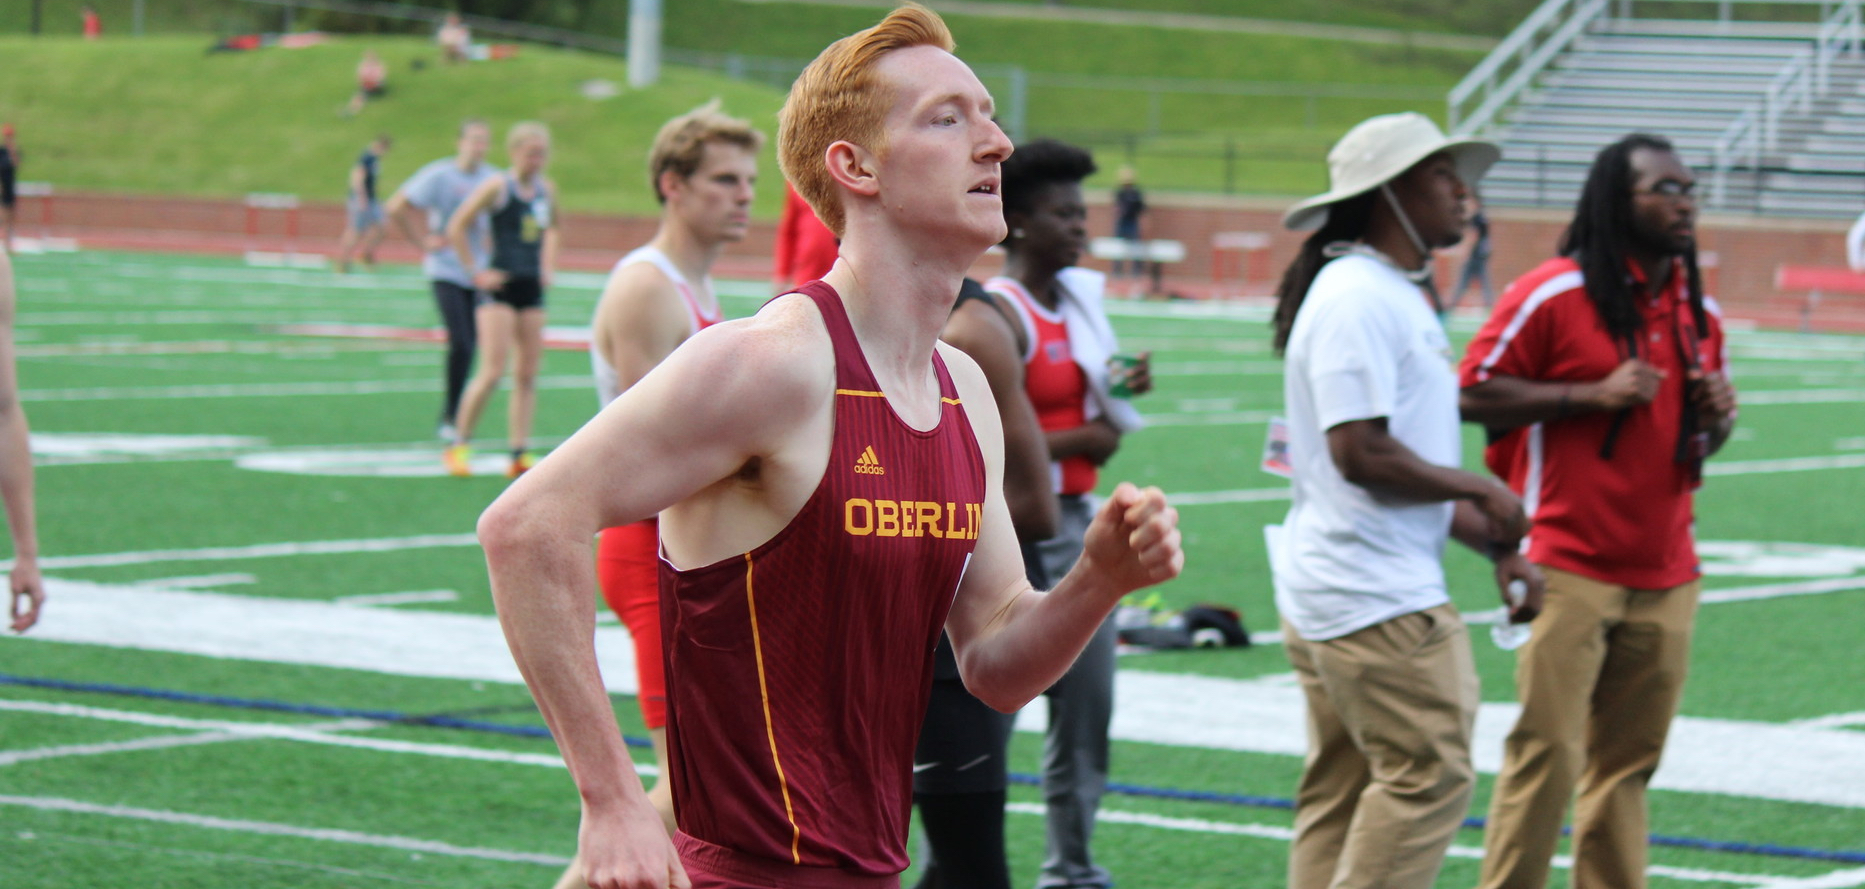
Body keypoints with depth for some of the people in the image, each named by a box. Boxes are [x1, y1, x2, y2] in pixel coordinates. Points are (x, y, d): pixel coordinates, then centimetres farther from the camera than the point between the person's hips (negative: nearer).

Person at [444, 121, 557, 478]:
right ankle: (458, 445, -3)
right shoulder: (497, 187, -8)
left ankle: (520, 453, 6)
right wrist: (476, 272, -8)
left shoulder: (547, 190, 10)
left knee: (527, 374, 4)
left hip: (532, 288, 6)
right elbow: (456, 227, -7)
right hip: (499, 287, -6)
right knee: (494, 369, -13)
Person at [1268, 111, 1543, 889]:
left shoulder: (1400, 295, 18)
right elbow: (1361, 453, -22)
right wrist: (1481, 490, -11)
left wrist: (1496, 545, 14)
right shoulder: (1357, 299, -15)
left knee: (1343, 791, 12)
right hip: (1377, 598, -11)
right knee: (1431, 772, -8)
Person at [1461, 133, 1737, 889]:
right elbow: (1474, 393, -8)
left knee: (1625, 765, 9)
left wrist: (1717, 417, 2)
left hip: (1665, 576, 6)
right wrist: (1594, 394, -16)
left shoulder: (1700, 311, 15)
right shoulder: (1553, 295, -7)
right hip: (1570, 569, -6)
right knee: (1547, 755, -8)